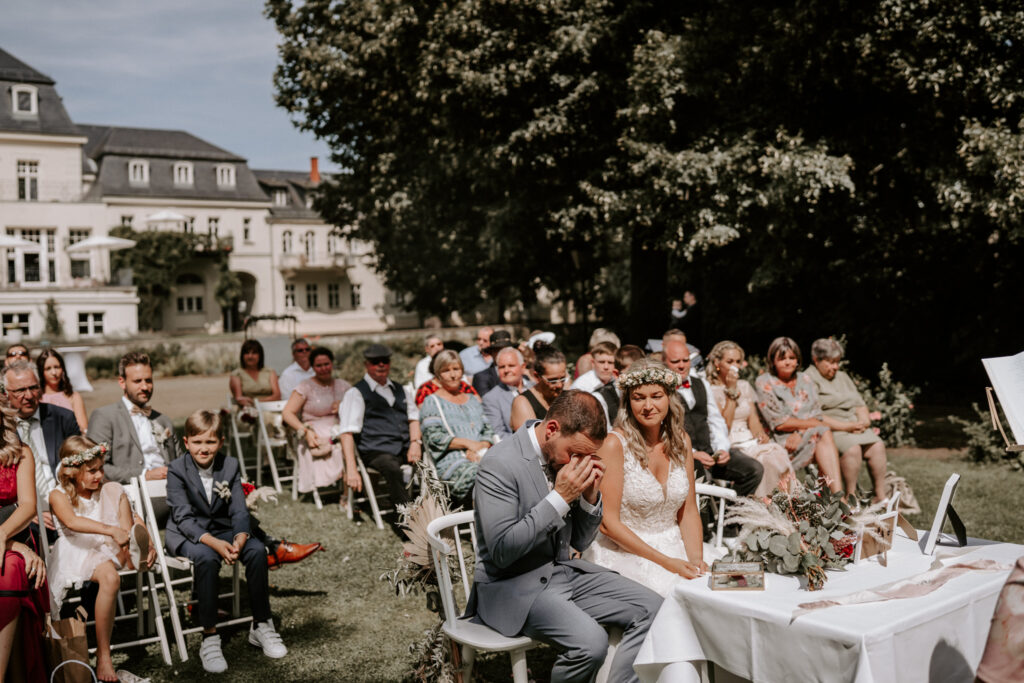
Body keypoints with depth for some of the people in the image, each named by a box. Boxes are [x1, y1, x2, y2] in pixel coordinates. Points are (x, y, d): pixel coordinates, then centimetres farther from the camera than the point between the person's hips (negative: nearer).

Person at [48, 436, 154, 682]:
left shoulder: (112, 492, 12)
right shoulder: (59, 496, 2)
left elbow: (127, 531, 7)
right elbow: (72, 521, -20)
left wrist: (145, 548, -15)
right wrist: (111, 530, -33)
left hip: (111, 551, 3)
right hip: (77, 554, -3)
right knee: (110, 577, -33)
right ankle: (103, 657, -28)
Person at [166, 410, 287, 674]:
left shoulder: (230, 466, 0)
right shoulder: (177, 470, -10)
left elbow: (239, 511, -6)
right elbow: (184, 517, -18)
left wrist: (240, 538, -28)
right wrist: (213, 543, -34)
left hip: (222, 530, 4)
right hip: (186, 535, -3)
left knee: (257, 550, -24)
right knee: (207, 558, -36)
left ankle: (261, 625, -7)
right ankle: (209, 638, -28)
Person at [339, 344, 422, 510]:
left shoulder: (399, 389, 25)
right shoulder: (356, 393, 5)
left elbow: (414, 417, 23)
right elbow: (347, 433, -3)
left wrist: (416, 442, 0)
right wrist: (351, 470, -14)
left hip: (406, 448, 5)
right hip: (376, 452, -5)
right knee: (393, 469, -38)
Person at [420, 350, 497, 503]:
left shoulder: (473, 400, 29)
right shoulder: (432, 402, 13)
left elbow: (488, 431, 21)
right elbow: (434, 437, 0)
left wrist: (482, 447, -3)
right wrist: (468, 443, -9)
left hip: (481, 456, 5)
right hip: (452, 461, -4)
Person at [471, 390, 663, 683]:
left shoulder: (567, 457, 2)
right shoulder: (500, 464, -19)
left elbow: (580, 542, 9)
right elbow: (501, 551, -24)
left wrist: (590, 495, -10)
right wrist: (560, 497, -25)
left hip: (564, 570, 7)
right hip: (516, 586, -7)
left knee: (651, 608, -5)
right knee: (591, 641, -28)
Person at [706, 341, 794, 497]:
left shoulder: (744, 386, 20)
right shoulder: (710, 390, 0)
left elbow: (753, 418, 15)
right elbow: (723, 426, -10)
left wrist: (760, 433, -8)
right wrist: (731, 391, -9)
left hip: (751, 441, 5)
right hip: (730, 445, -5)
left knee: (778, 453, -28)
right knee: (766, 459, -33)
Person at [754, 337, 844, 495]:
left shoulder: (805, 380, 16)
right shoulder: (764, 383, 0)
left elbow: (818, 416, 6)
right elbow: (779, 423, -8)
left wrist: (800, 433, -14)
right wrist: (812, 423, -10)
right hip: (781, 441, -4)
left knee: (824, 434, -29)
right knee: (824, 433, -28)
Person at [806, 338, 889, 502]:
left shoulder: (842, 377, 22)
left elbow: (860, 405, 22)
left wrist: (864, 420, -2)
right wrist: (846, 426, -17)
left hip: (854, 426, 7)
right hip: (829, 430, -7)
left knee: (877, 446, -19)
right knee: (852, 449, -32)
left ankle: (880, 494, -15)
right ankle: (851, 496, -23)